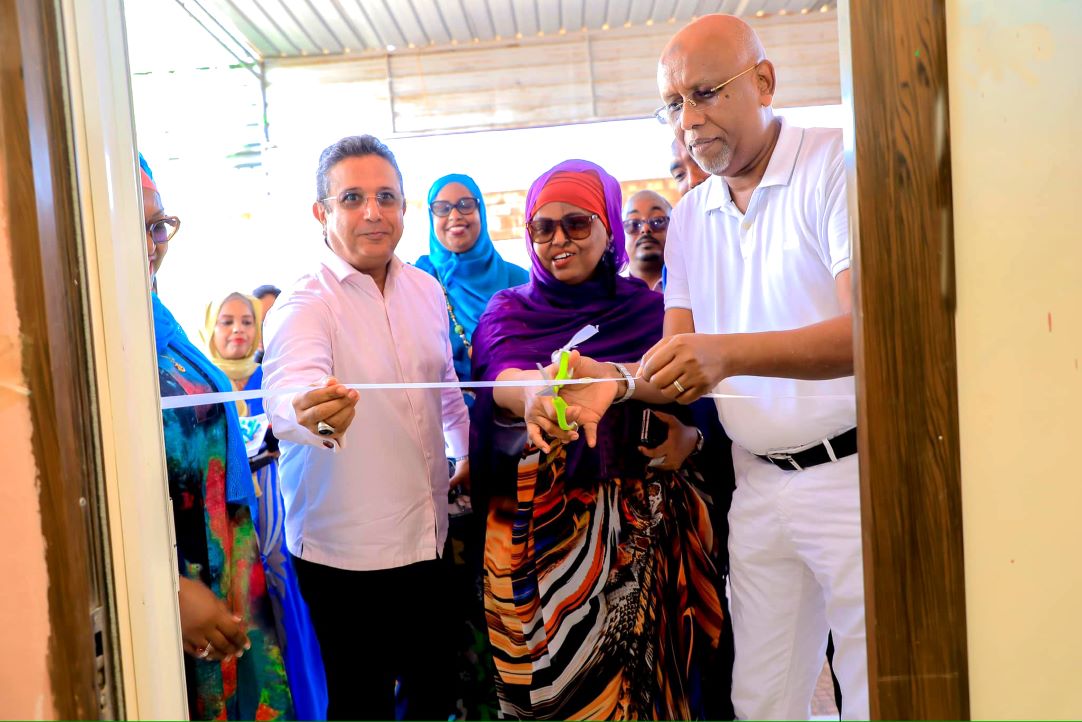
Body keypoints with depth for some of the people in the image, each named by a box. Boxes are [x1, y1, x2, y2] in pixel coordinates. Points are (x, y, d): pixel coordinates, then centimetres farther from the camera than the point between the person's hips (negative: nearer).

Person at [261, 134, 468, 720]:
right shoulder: (303, 306, -16)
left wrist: (470, 450, 14)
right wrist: (313, 415, -58)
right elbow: (289, 393, -37)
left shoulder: (426, 289, 3)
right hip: (345, 550, -5)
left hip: (430, 535, 6)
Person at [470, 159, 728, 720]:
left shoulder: (653, 309, 5)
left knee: (645, 677, 5)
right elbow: (499, 378, -18)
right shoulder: (507, 311, 4)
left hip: (643, 532, 1)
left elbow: (696, 409, 11)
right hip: (539, 529, 0)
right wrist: (532, 392, -40)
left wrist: (689, 439, -12)